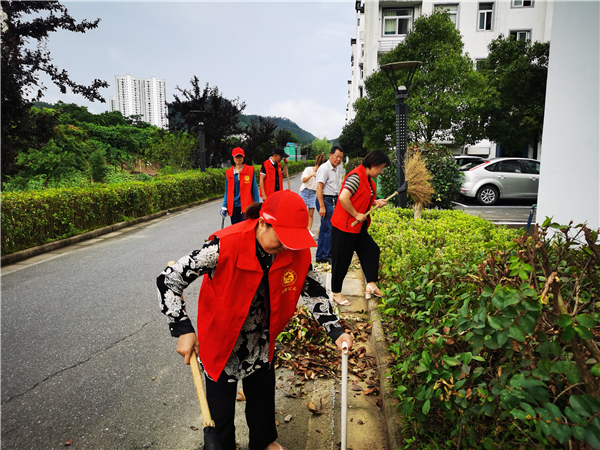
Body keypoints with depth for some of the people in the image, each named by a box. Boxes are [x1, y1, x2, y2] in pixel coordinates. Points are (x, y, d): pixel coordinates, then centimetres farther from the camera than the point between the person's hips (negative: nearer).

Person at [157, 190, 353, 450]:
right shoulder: (226, 246, -34)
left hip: (261, 341, 5)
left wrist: (335, 331, -11)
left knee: (263, 396, 26)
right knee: (221, 411, 12)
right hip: (221, 341, -4)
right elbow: (168, 280, -25)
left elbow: (313, 290, -2)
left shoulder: (298, 251, -19)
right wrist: (183, 330, -28)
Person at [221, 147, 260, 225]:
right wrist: (224, 206, 7)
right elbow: (227, 191, 12)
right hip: (233, 206, 3)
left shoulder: (250, 170, 0)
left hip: (246, 206, -3)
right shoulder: (229, 173, 7)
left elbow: (254, 189, 2)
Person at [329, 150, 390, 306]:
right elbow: (343, 198, -31)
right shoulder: (356, 176, -20)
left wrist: (376, 202, 5)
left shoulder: (368, 179, 11)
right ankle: (336, 292, 16)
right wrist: (356, 215, -22)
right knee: (342, 260, 2)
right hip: (344, 226, -10)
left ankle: (371, 284, 16)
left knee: (371, 250, 9)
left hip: (359, 227, 10)